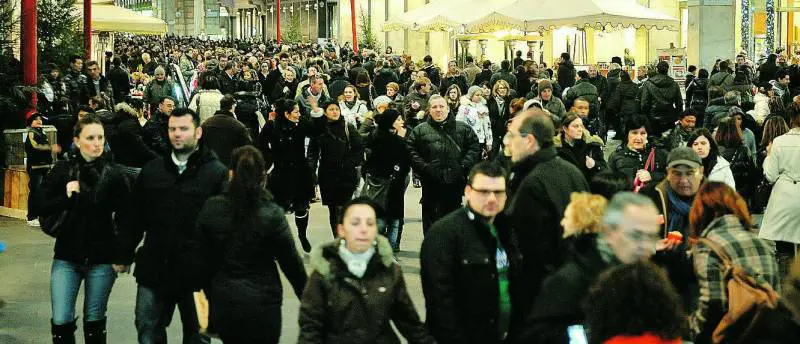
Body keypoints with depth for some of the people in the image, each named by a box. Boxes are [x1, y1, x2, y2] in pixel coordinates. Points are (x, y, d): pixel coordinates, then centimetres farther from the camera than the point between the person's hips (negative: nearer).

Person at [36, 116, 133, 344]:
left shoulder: (114, 173, -5)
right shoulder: (62, 170, -1)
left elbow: (125, 219, -3)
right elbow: (41, 207, -1)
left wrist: (124, 257, -6)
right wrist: (66, 197, -16)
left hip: (103, 259, -1)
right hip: (67, 257, 1)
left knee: (94, 320, 9)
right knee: (61, 321, -3)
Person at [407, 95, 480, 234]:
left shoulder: (463, 128, 8)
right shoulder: (419, 130, 4)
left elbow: (474, 147, 6)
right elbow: (411, 151, -1)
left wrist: (464, 166, -5)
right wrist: (424, 168, -11)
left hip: (455, 182, 1)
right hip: (430, 183, -1)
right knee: (430, 217, 4)